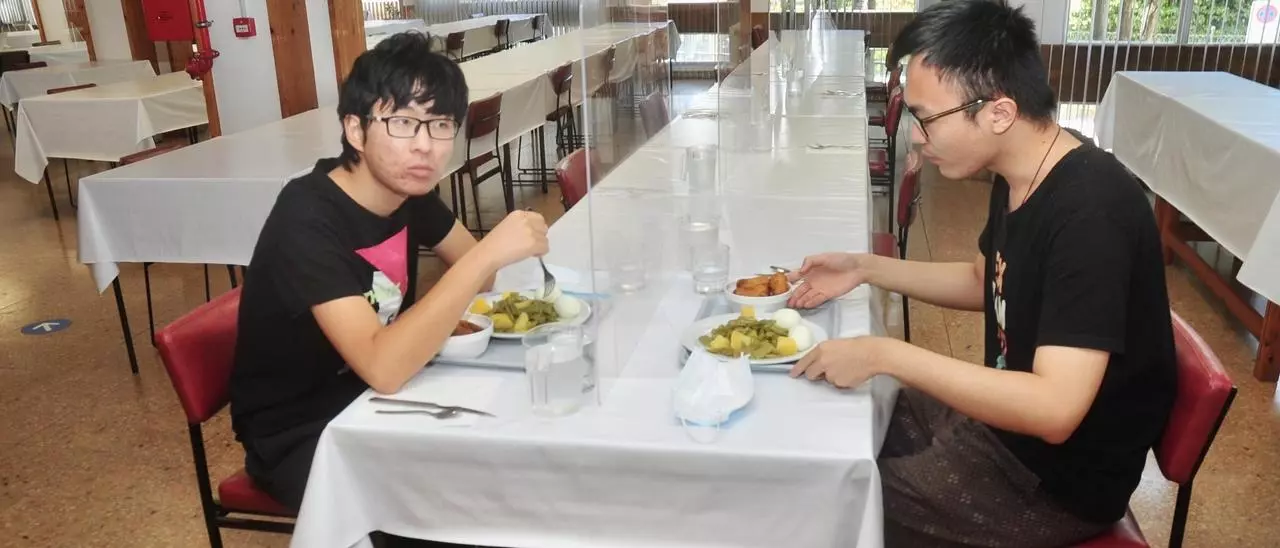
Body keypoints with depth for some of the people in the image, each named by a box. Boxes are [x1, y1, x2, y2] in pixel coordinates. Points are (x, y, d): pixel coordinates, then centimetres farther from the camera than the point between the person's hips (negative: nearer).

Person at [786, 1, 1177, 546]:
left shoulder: (1090, 213, -31)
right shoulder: (1019, 178, -3)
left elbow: (1054, 409, -36)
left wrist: (884, 354, -33)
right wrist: (865, 268, 3)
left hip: (1060, 476, -8)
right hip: (1010, 413, 8)